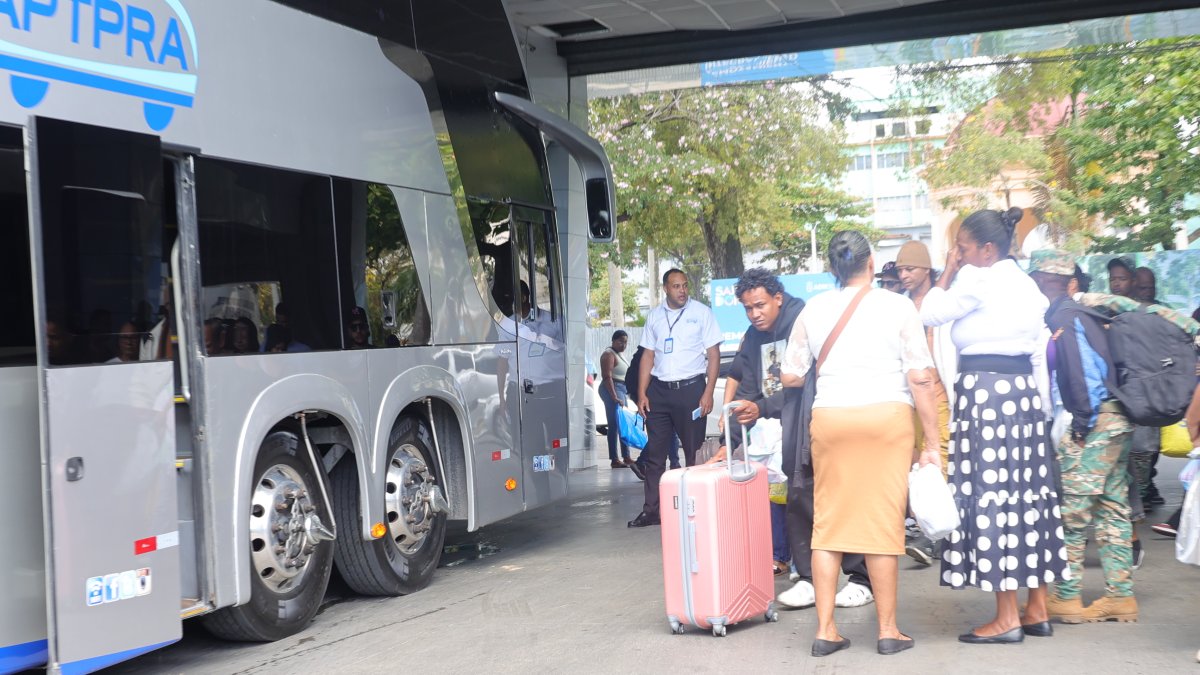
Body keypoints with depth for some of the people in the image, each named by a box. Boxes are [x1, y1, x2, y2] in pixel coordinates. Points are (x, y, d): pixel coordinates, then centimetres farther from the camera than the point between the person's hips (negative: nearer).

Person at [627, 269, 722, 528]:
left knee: (695, 453, 1)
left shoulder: (701, 312, -1)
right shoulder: (654, 316, 10)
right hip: (659, 390, 4)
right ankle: (651, 510, 8)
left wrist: (708, 392, -10)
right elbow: (648, 356, 12)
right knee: (654, 453, 4)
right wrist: (642, 393, 4)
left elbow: (713, 354, -2)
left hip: (690, 387, -3)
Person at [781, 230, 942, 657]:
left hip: (829, 417, 2)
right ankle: (888, 630, 11)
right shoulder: (897, 306, 0)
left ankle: (825, 630, 10)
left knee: (827, 522, 8)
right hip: (887, 415, -2)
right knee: (883, 522, 3)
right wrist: (931, 443, 0)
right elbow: (921, 378, -5)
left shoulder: (813, 309, 7)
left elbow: (790, 377, 11)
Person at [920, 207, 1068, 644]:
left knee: (991, 496, -5)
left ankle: (1007, 618, -4)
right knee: (1028, 493, 10)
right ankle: (1037, 609, 16)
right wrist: (1042, 407, 19)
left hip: (985, 391, -9)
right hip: (1024, 391, 9)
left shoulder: (976, 278, -8)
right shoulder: (1027, 284, 17)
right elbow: (1040, 353, 17)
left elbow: (930, 314, -5)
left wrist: (948, 272, 5)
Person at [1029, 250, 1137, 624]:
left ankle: (1066, 597, 3)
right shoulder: (1077, 311, 17)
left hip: (1091, 423, -10)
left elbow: (1082, 369, -18)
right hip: (1114, 420, 10)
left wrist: (1083, 420, -13)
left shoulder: (1062, 316, -11)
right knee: (1112, 508, 11)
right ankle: (1121, 596, 16)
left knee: (1071, 513, -3)